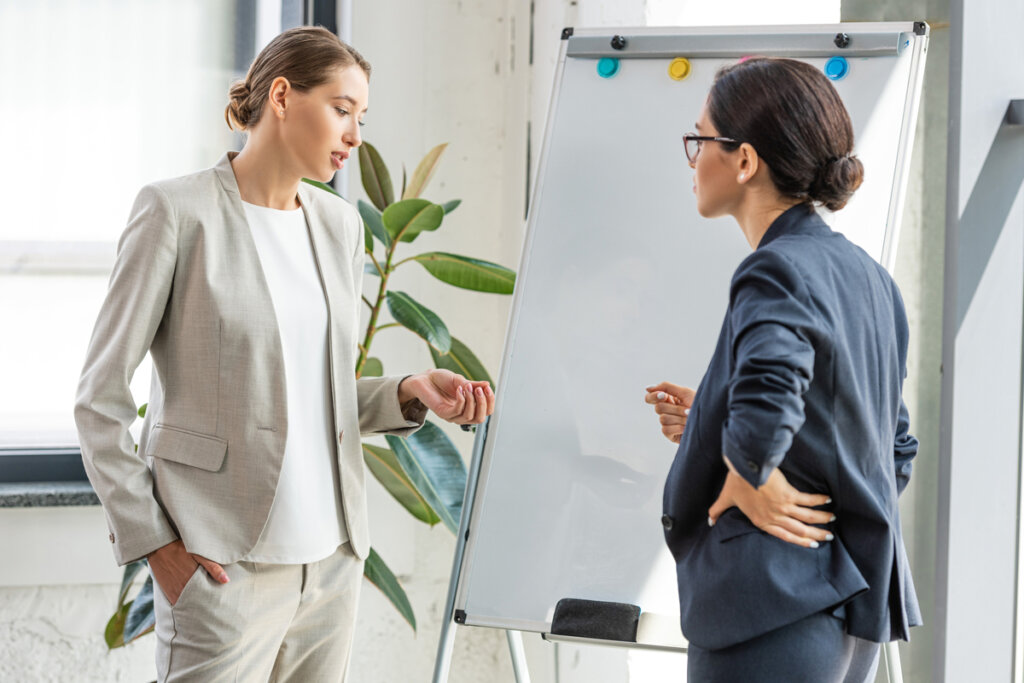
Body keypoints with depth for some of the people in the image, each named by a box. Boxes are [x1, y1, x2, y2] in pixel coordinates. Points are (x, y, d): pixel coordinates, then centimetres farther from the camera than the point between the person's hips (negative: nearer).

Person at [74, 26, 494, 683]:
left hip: (332, 556, 6)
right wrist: (152, 540, -10)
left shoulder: (340, 223, 14)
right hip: (226, 563, -6)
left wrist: (409, 393, 0)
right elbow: (101, 395, -5)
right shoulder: (180, 211, -6)